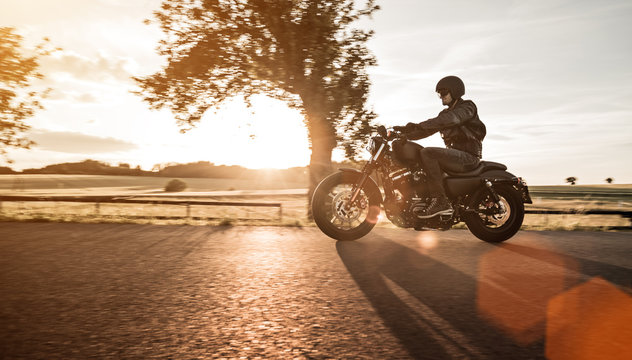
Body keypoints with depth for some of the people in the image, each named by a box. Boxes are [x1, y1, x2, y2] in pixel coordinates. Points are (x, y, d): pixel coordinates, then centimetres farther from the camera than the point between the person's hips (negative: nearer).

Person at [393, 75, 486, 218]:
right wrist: (405, 133, 1)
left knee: (428, 153, -28)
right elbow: (429, 129, 17)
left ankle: (440, 201, -31)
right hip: (456, 155, 9)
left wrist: (419, 125, -35)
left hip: (468, 156, -9)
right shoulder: (446, 112, 22)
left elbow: (449, 119, -25)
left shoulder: (467, 107, -4)